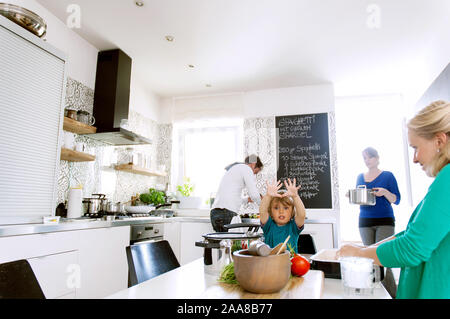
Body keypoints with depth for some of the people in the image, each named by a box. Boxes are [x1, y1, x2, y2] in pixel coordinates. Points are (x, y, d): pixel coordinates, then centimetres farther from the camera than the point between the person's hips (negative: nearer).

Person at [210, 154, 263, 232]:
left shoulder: (232, 168, 27)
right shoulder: (246, 168, 1)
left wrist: (247, 199, 38)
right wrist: (261, 203, 15)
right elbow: (254, 195, -6)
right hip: (228, 212, -9)